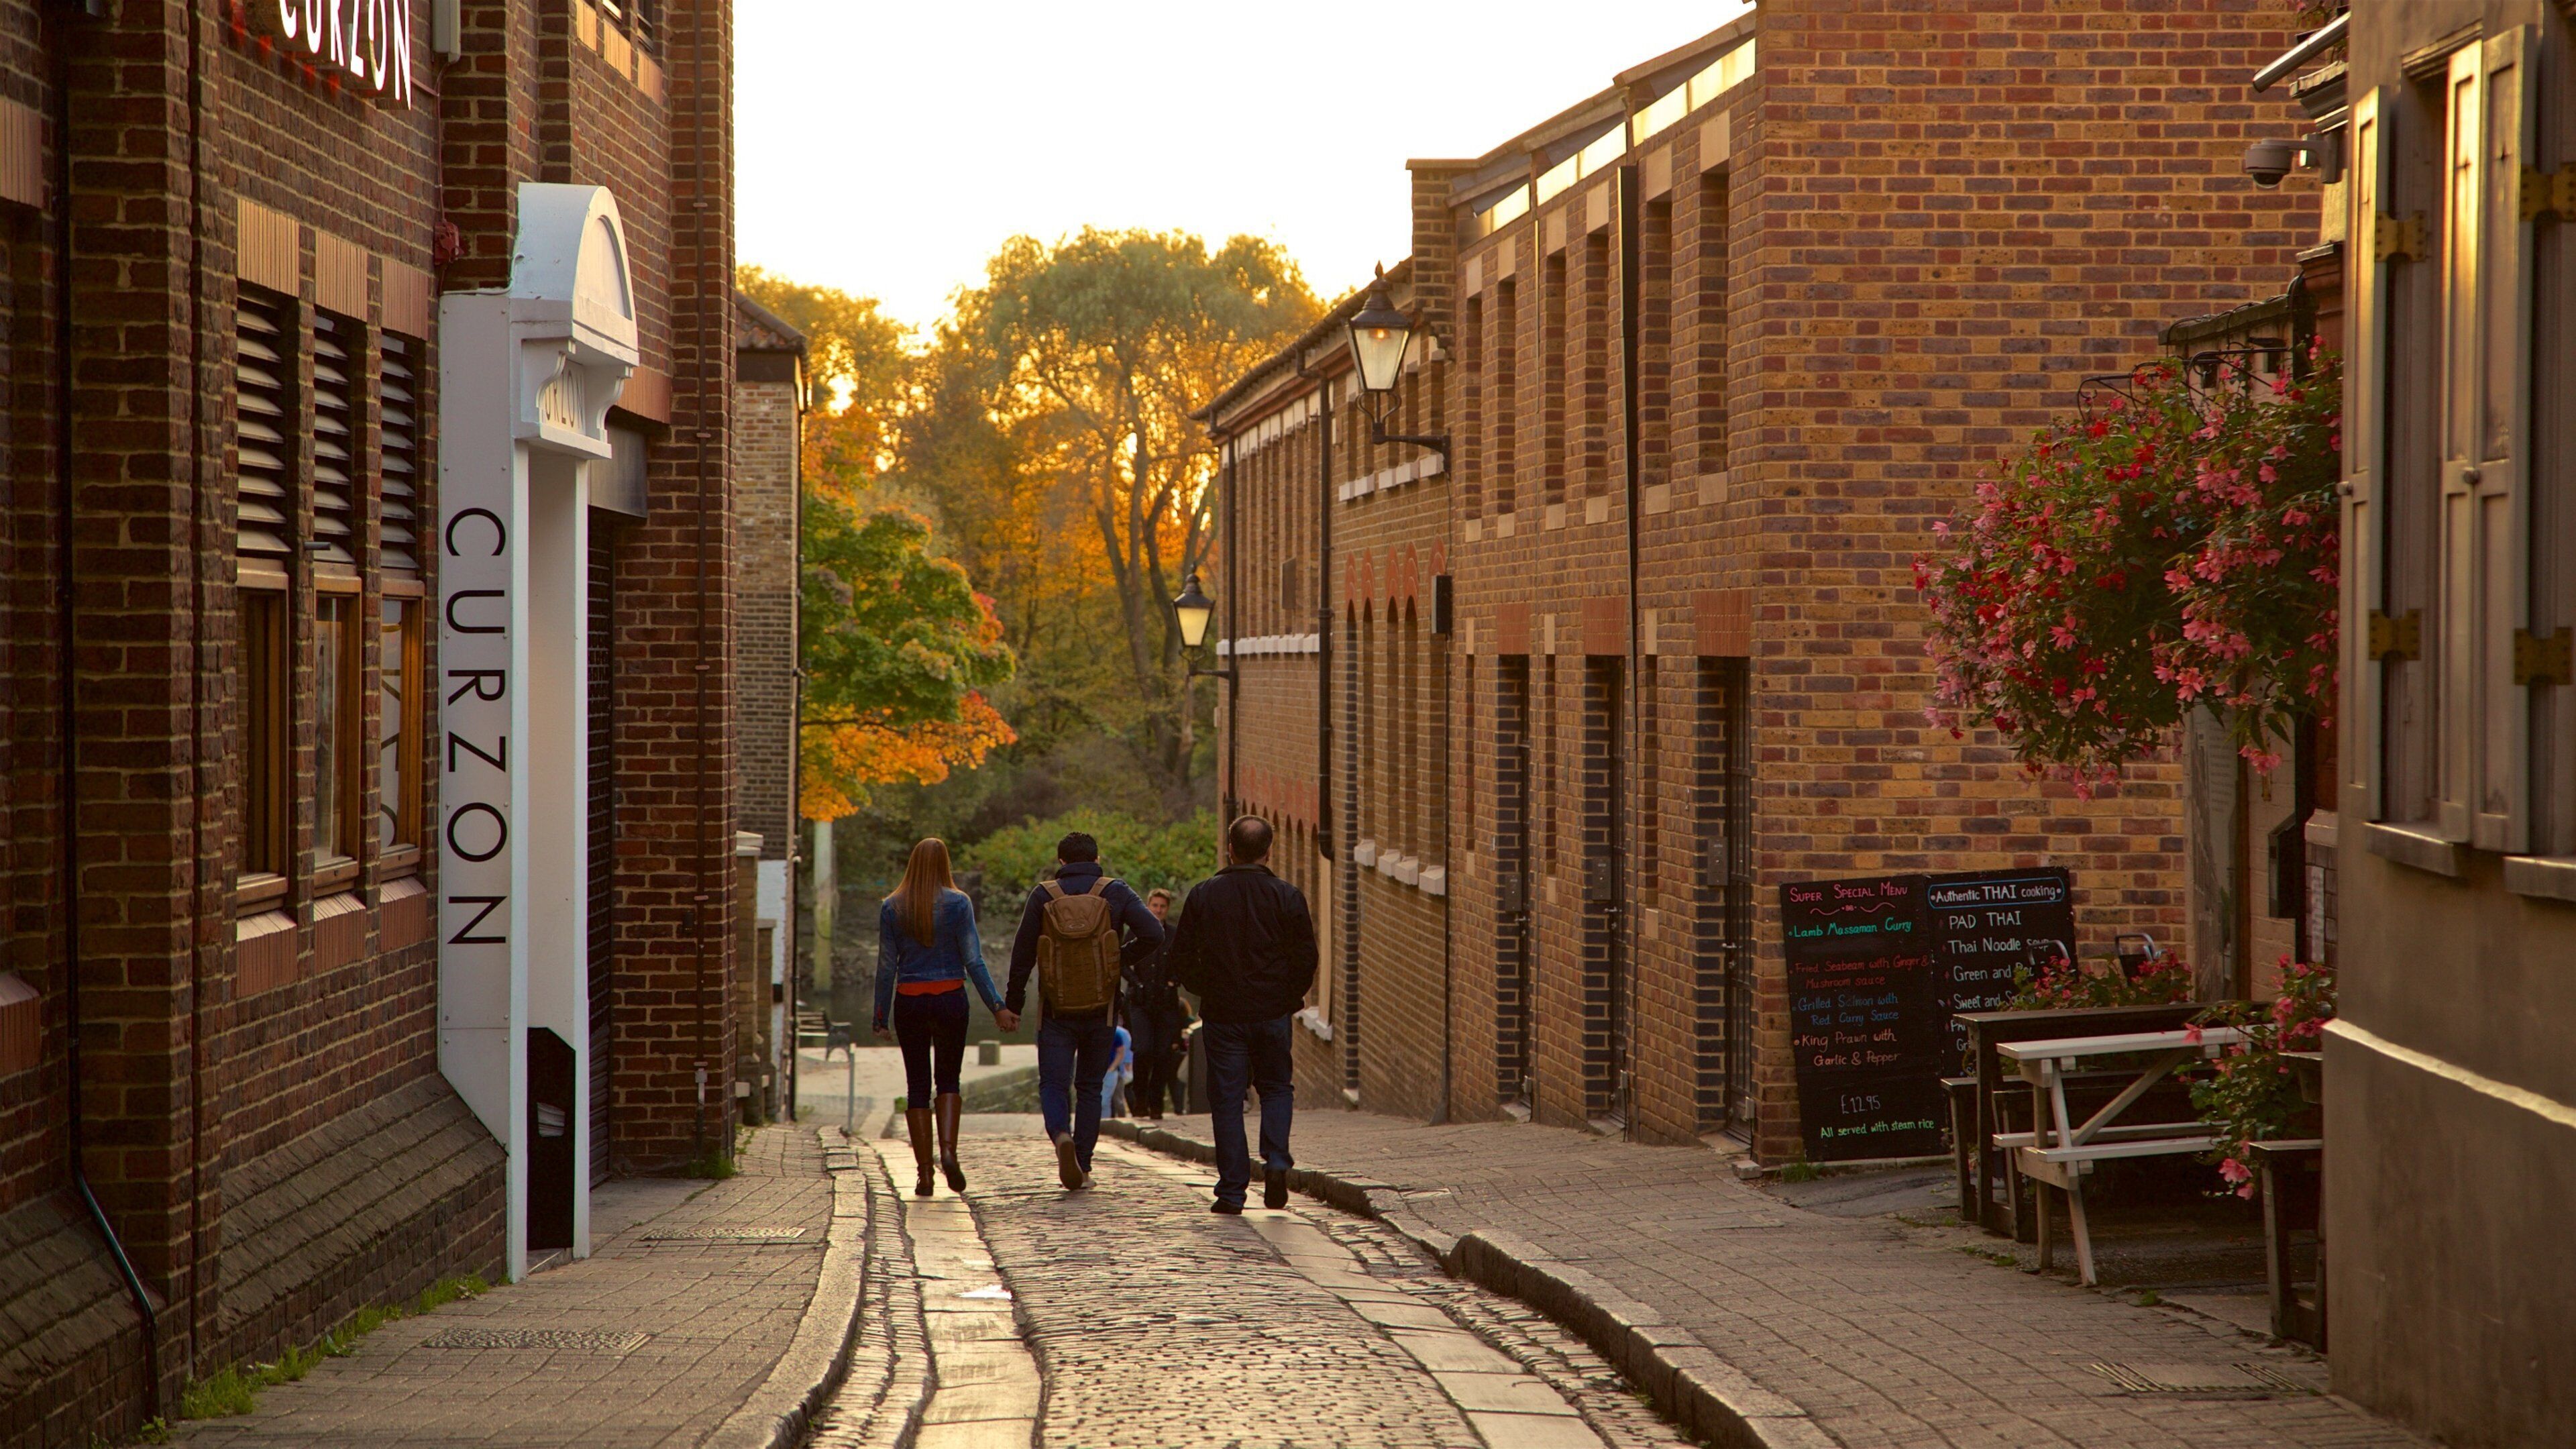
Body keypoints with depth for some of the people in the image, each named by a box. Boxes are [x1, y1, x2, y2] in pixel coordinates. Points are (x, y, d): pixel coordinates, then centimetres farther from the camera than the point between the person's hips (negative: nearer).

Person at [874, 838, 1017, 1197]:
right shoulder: (958, 903, -4)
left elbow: (886, 966, 1)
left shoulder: (892, 908, 0)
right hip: (950, 999, -1)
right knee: (947, 1079, 13)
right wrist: (997, 1007, -5)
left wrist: (881, 1017, 7)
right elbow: (974, 961, -8)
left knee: (917, 1084, 7)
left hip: (909, 1003, 1)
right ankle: (948, 1150, -9)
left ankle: (924, 1172, 3)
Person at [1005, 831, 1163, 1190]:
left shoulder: (1043, 896, 1)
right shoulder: (1115, 893, 0)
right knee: (1090, 1087, 13)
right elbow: (1153, 934, -13)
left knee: (1053, 1084, 2)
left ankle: (1061, 1134, -28)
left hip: (1056, 1009, -1)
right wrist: (1122, 959, 3)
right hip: (1101, 1009, 1)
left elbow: (1023, 952, 1)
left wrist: (1014, 1002, 9)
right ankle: (1082, 1167, 10)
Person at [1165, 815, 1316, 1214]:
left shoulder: (1204, 896, -1)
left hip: (1222, 1014, 0)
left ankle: (1232, 1191, 2)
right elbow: (1306, 957, -2)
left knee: (1226, 1099, 4)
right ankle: (1276, 1162, -5)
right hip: (1273, 1014, 0)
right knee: (1277, 1088, 17)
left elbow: (1182, 958, 1)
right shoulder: (1287, 897, -3)